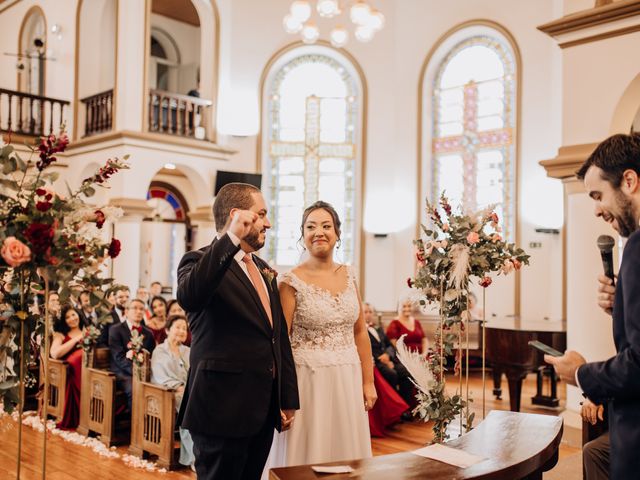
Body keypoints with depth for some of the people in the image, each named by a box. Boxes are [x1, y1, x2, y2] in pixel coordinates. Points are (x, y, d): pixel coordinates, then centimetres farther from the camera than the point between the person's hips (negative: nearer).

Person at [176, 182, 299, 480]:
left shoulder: (263, 269, 15)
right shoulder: (200, 262, -9)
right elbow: (189, 297, -34)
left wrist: (288, 399, 15)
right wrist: (231, 238, -37)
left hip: (264, 410, 7)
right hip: (223, 411, -7)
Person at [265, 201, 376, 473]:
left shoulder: (349, 275, 6)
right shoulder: (292, 282, -8)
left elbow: (360, 332, 10)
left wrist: (368, 381, 8)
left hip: (347, 380, 4)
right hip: (308, 381, -4)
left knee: (347, 452, 13)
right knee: (307, 454, 6)